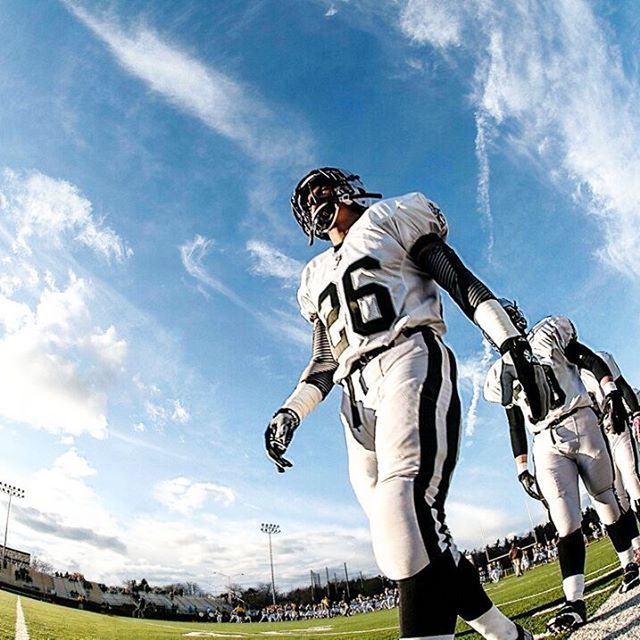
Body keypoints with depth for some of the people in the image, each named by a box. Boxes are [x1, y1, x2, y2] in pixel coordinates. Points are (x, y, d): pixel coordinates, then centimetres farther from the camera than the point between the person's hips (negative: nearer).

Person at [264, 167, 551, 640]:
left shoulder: (390, 219, 16)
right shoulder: (317, 278, 31)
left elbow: (463, 283, 5)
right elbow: (324, 365, 27)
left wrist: (516, 345, -8)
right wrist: (290, 413, 9)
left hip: (410, 360, -5)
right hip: (359, 396, 6)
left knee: (408, 509, -28)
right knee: (414, 534, -4)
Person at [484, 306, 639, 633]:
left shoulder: (547, 336, 9)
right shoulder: (501, 374, 16)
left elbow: (593, 361, 3)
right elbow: (516, 427, 16)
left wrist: (612, 392, -11)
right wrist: (522, 471, 11)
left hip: (581, 424, -1)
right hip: (547, 444, 2)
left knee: (607, 502, 7)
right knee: (566, 522, -10)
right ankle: (575, 602, -14)